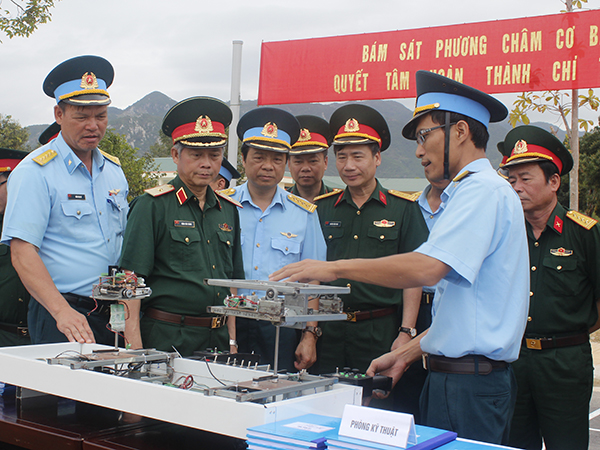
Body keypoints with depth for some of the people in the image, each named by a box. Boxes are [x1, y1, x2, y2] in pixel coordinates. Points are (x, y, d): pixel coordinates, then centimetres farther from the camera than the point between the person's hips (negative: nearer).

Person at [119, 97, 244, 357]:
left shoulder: (228, 211, 13)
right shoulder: (151, 206, -5)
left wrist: (232, 341, 11)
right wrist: (135, 349, -16)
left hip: (217, 338, 5)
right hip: (166, 338, -5)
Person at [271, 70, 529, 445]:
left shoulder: (482, 190, -14)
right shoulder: (478, 190, 20)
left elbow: (425, 269, -28)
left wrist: (336, 267, -18)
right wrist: (406, 354, 17)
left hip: (469, 382, -10)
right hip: (455, 376, 10)